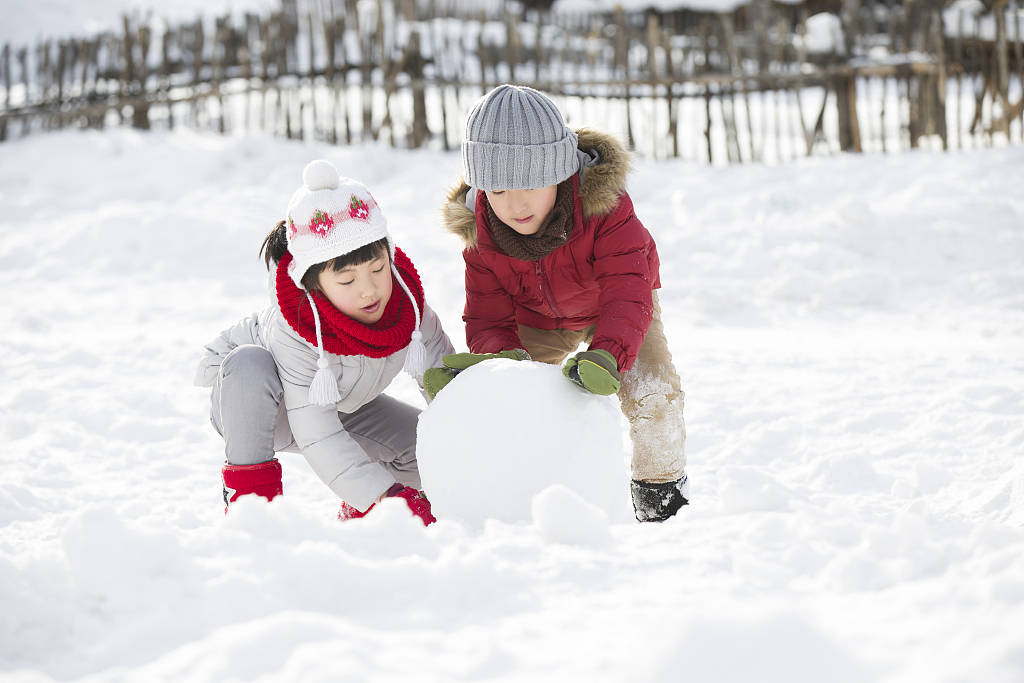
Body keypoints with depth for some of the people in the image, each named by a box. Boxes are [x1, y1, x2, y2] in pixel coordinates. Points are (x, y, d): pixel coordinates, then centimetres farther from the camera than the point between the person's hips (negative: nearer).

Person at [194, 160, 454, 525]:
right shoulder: (292, 332, -42)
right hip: (251, 407, -5)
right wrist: (387, 496, -55)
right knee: (251, 363, -41)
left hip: (343, 405, 6)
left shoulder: (406, 301, -27)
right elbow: (318, 439, -45)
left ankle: (358, 509, 12)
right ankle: (248, 493, -27)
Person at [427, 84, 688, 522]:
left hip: (612, 309, -2)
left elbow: (626, 292, -47)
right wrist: (501, 358, -51)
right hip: (537, 318, 2)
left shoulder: (603, 205, -39)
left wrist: (606, 354, -68)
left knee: (653, 394, -22)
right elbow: (488, 319, -25)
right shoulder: (481, 234, -28)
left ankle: (661, 488, 6)